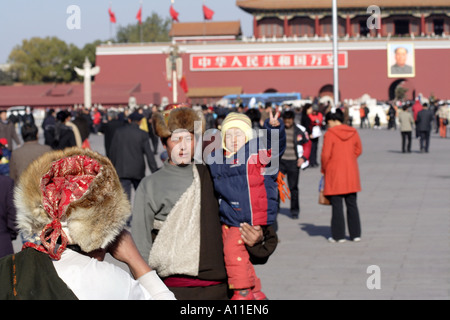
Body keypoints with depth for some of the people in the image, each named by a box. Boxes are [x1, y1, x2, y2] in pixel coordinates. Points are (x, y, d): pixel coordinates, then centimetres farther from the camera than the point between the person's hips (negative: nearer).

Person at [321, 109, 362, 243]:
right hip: (351, 172, 5)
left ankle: (338, 235, 2)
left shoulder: (330, 134, -11)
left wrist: (324, 170, 2)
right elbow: (358, 150, 12)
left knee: (337, 205, 1)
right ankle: (355, 233, 13)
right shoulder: (353, 132, 5)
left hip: (335, 172, -5)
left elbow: (326, 154, -12)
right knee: (352, 204, 11)